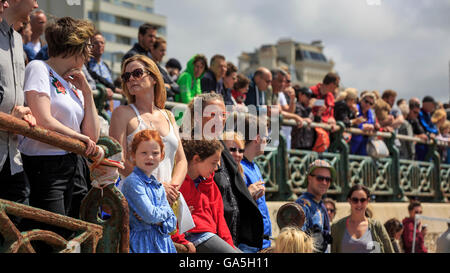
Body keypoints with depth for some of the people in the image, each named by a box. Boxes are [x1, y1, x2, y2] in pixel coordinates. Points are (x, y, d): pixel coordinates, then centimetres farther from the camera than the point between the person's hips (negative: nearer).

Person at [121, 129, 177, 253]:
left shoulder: (158, 186, 13)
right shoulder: (132, 181, -11)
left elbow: (172, 223, 9)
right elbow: (151, 215, -20)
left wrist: (159, 222, -10)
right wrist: (166, 211, -1)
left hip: (163, 243, 7)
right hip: (143, 244, -7)